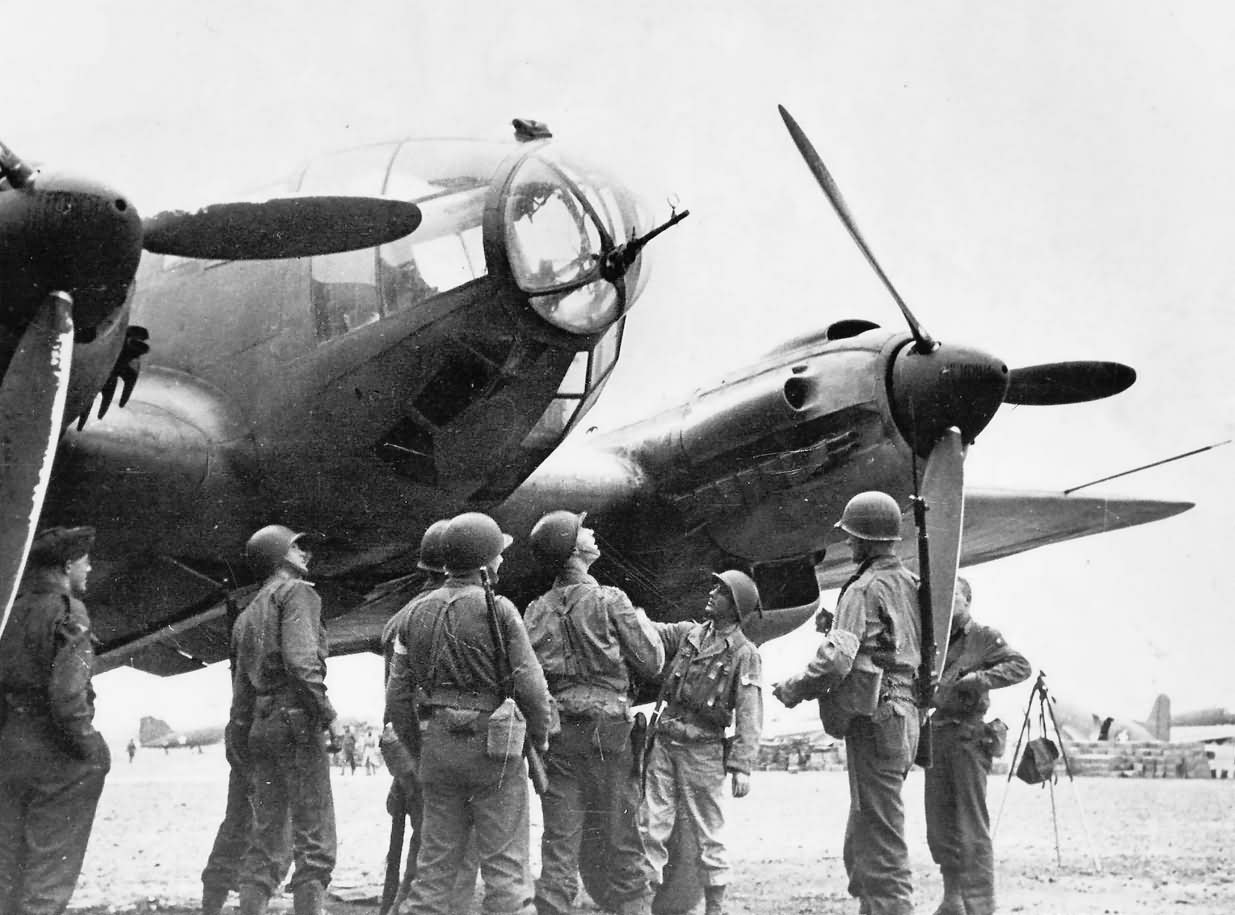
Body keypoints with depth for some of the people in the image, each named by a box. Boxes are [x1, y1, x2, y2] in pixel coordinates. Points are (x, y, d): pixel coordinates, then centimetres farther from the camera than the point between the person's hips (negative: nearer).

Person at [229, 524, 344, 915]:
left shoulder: (249, 614, 23)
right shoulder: (296, 592, -2)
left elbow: (241, 690, 21)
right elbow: (300, 660, -18)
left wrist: (242, 744, 23)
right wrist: (329, 714, -15)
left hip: (260, 726, 8)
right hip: (298, 722, -8)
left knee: (264, 839, 11)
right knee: (314, 839, -8)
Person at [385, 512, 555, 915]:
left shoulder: (417, 612, 8)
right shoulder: (497, 609, -8)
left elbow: (397, 695, 9)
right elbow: (529, 682, -11)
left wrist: (417, 746, 17)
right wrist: (541, 734, 4)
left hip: (437, 744, 5)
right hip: (492, 744, -5)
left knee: (435, 860, 12)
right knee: (504, 865, 0)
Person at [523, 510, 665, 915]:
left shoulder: (535, 611, 5)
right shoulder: (610, 601, -6)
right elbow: (651, 663, -2)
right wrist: (644, 623, 15)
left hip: (555, 730, 3)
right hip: (608, 730, -3)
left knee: (559, 840, 5)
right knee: (620, 840, 5)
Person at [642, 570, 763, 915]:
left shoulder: (744, 653, -4)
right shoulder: (688, 633, 11)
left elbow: (749, 715, -9)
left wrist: (742, 766, -16)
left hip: (703, 748, -5)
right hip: (664, 741, 5)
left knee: (708, 835, 3)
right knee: (652, 828, 3)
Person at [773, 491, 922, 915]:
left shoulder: (865, 590, -12)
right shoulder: (911, 585, 13)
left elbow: (836, 660, -21)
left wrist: (794, 689, -5)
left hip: (873, 723, -9)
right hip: (902, 717, 9)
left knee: (880, 847, -7)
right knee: (859, 846, 16)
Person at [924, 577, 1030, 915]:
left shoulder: (984, 637, -1)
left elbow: (1021, 666, -12)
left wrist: (978, 678, -21)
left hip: (968, 738, -6)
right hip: (935, 736, 6)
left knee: (971, 829, -6)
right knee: (939, 828, 9)